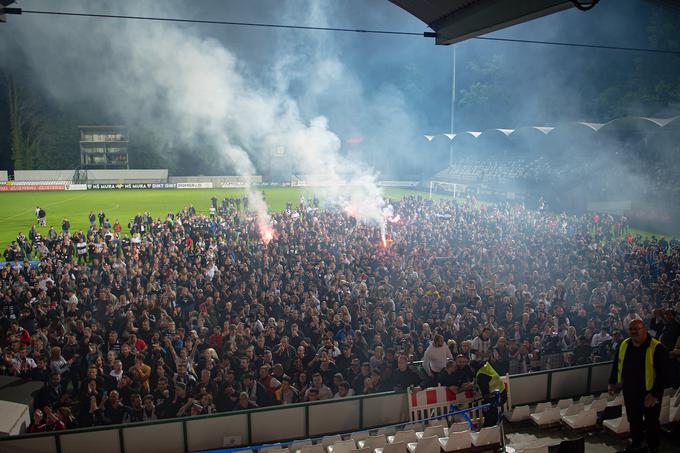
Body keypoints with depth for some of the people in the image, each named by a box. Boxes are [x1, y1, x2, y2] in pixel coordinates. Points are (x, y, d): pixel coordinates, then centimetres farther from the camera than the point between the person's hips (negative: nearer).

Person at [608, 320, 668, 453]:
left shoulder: (657, 348, -17)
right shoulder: (623, 345, 0)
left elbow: (662, 374, -17)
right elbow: (616, 365, 13)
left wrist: (655, 393, -19)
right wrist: (612, 382, 14)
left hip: (649, 393, -5)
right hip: (630, 392, 5)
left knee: (651, 422, 11)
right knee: (634, 420, 18)